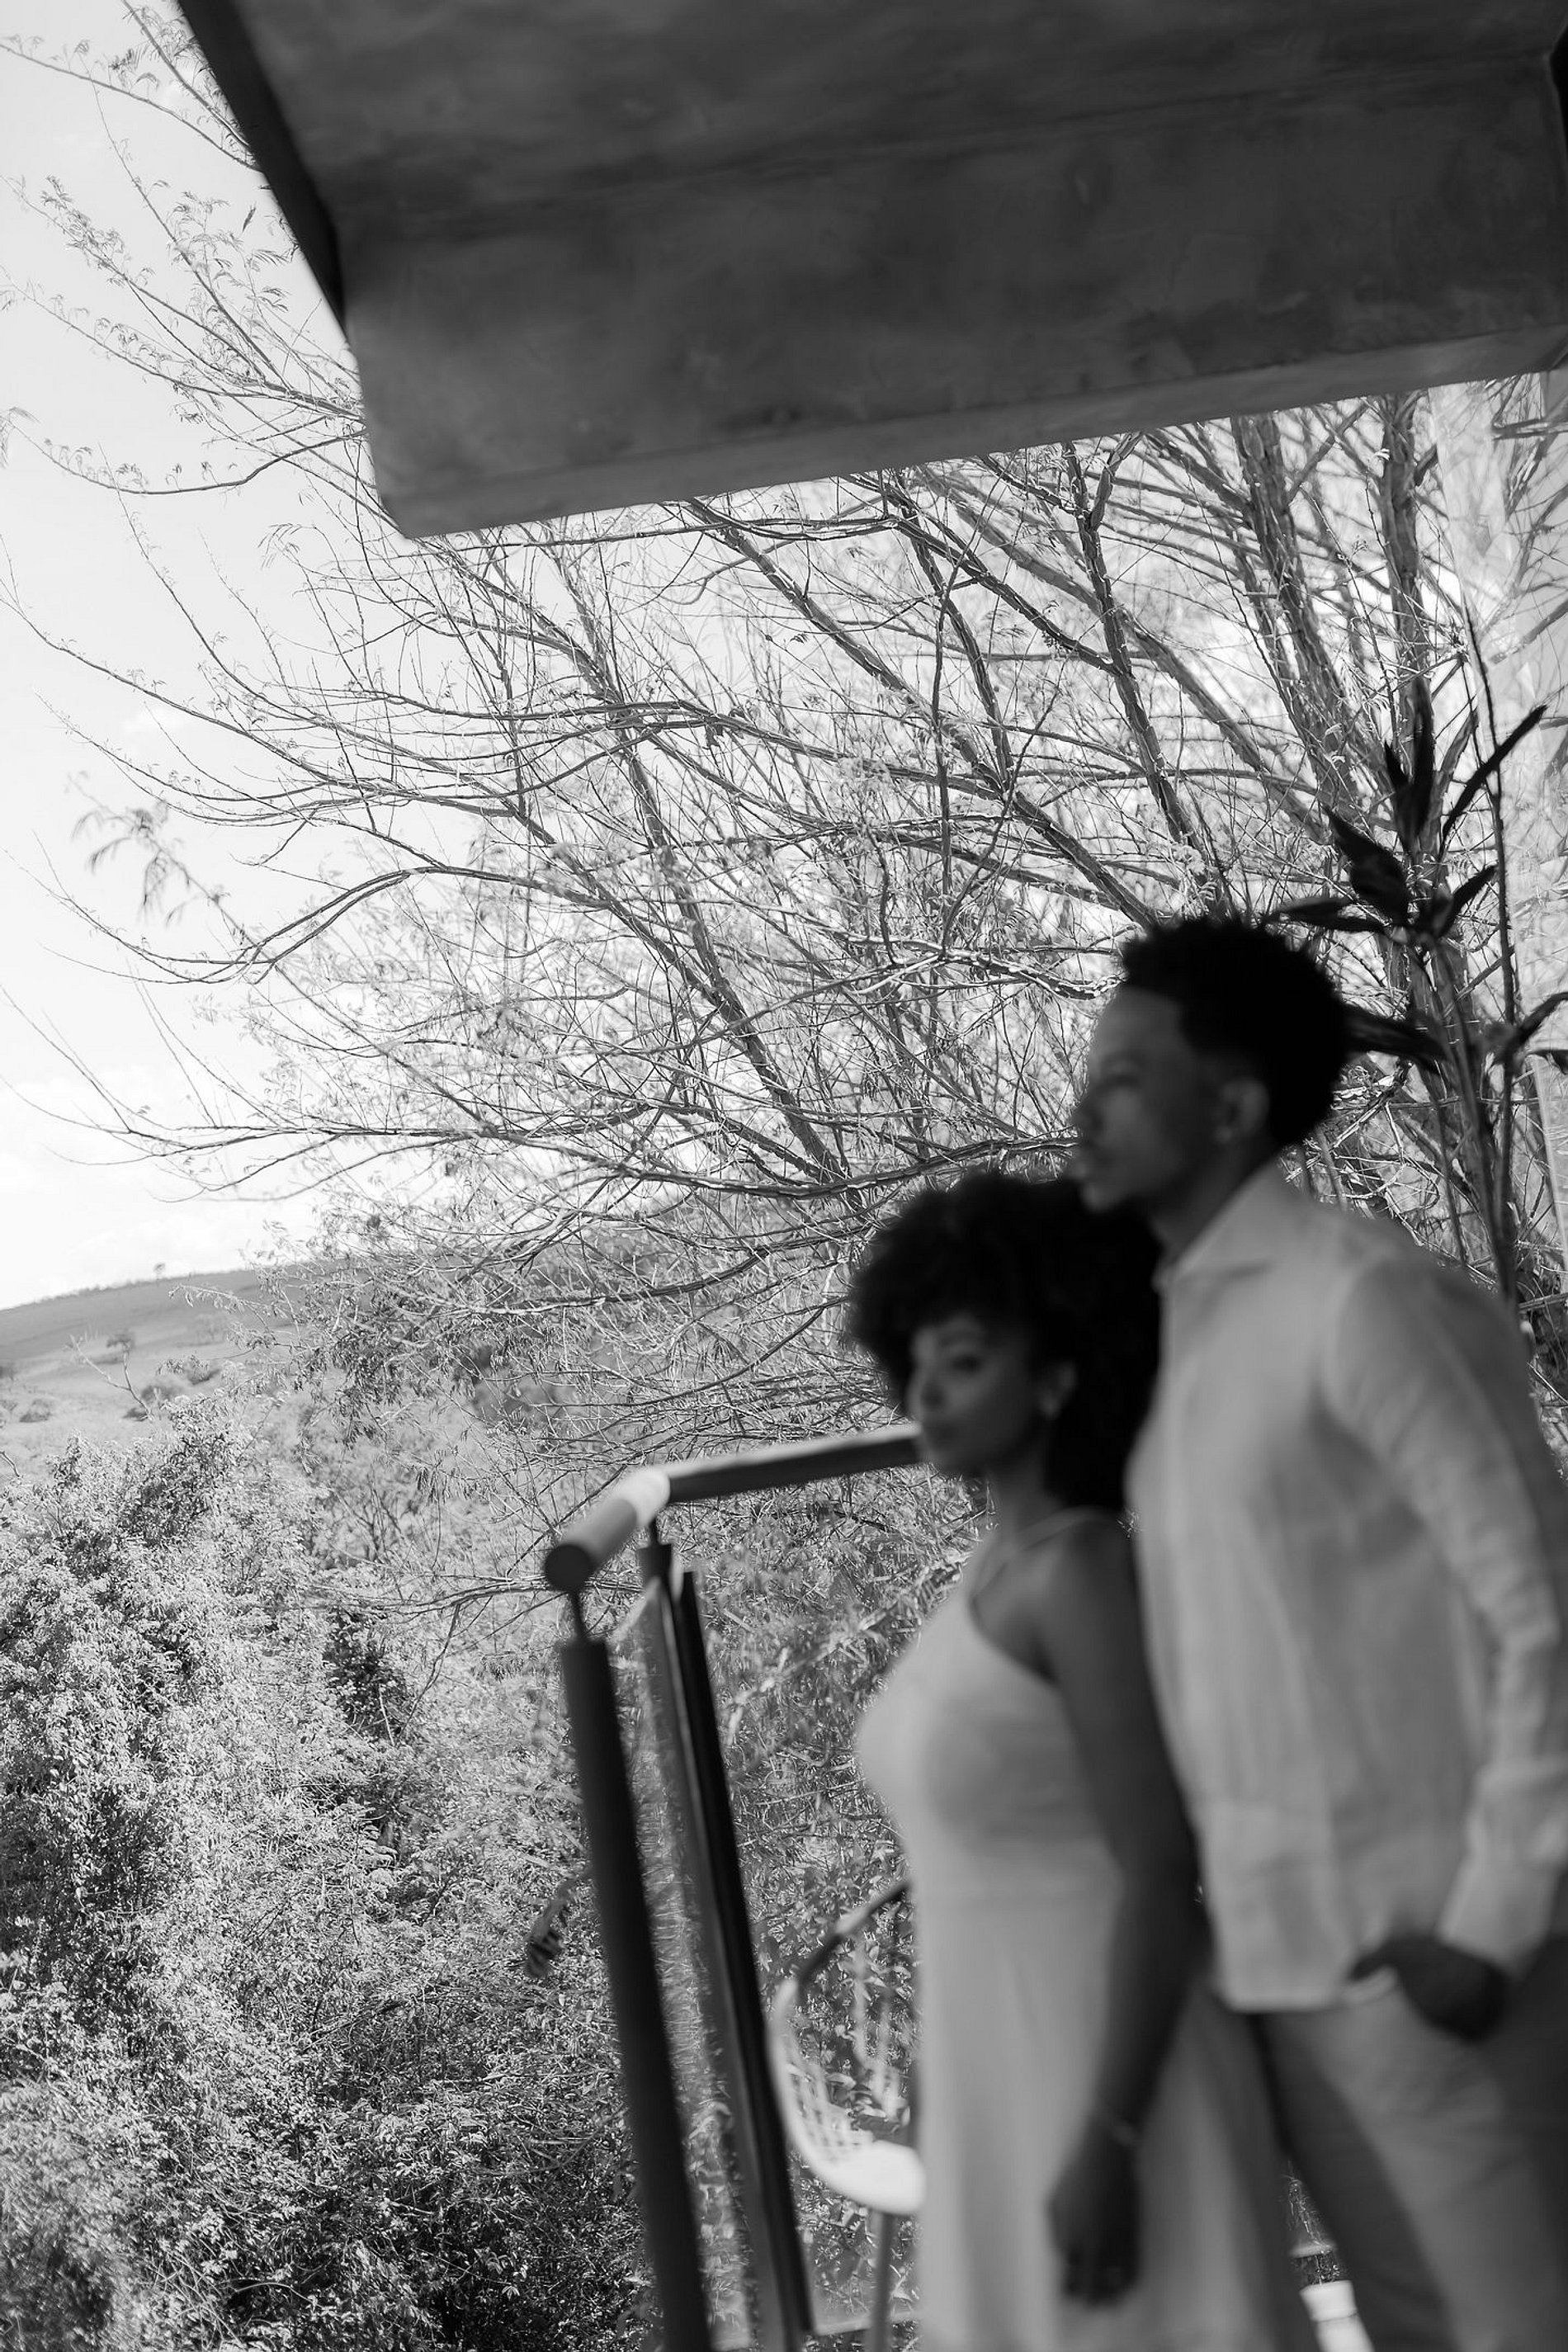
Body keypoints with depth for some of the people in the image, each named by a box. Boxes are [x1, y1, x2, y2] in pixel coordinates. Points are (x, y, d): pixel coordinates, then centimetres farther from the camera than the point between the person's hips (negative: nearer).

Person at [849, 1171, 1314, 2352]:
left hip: (1113, 2087, -9)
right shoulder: (1000, 1580, 9)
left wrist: (1105, 2149, -22)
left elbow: (1163, 1878, -21)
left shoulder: (1088, 1573, -19)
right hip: (1022, 2078, 9)